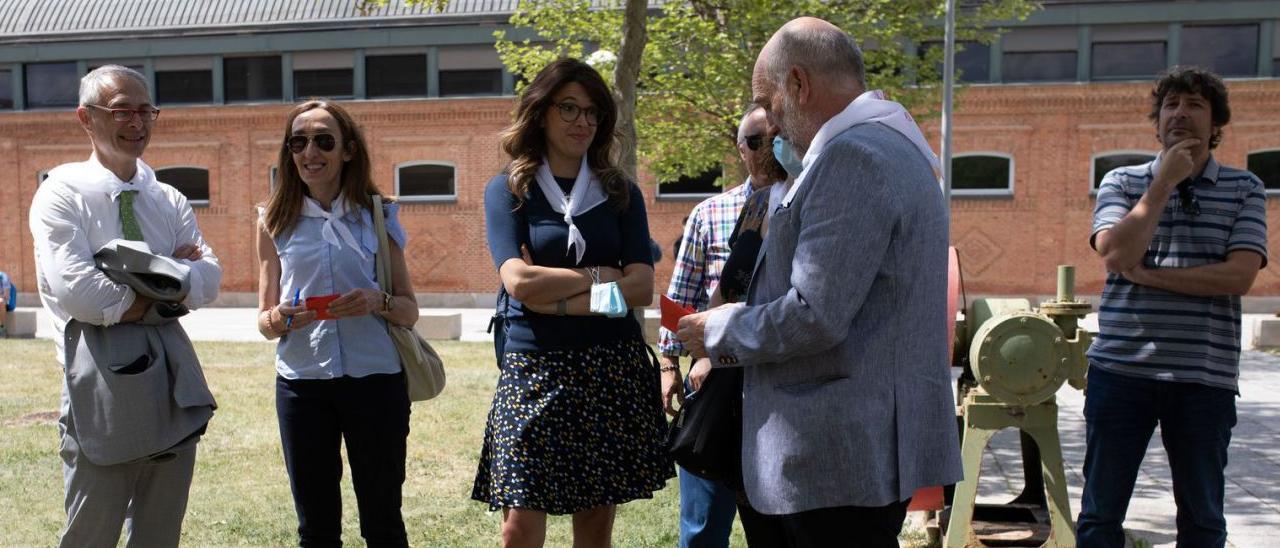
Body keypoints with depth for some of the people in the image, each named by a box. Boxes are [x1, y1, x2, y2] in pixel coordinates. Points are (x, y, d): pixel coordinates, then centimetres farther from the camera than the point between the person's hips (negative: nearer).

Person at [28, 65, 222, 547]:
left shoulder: (169, 200, 12)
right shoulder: (63, 192, -3)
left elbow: (209, 278, 2)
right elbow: (75, 291, -16)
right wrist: (174, 276, -7)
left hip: (175, 382, 5)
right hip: (104, 388, -5)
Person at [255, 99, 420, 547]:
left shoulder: (378, 215, 3)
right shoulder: (275, 221, 5)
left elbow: (410, 311, 5)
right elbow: (264, 318, 7)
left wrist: (379, 303, -16)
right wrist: (278, 320, -16)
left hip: (375, 379, -1)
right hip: (301, 383, 1)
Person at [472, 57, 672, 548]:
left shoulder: (620, 192, 9)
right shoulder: (507, 190, 3)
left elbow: (641, 287, -4)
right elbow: (520, 282, -12)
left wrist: (559, 300, -12)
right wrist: (601, 276, -6)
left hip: (613, 369, 2)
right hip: (535, 366, -2)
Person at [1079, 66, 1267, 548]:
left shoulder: (1244, 190, 6)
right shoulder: (1123, 182, 6)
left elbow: (1239, 276, -9)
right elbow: (1116, 254, -12)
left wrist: (1147, 275, -11)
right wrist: (1164, 182, -10)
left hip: (1206, 376, 1)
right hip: (1121, 368, 0)